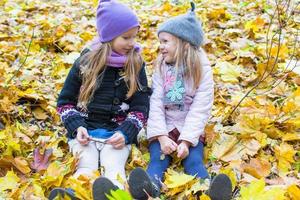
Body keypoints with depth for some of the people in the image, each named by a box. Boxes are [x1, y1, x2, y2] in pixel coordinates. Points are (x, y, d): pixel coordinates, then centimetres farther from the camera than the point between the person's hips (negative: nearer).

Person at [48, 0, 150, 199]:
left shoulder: (136, 65, 5)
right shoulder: (86, 62, 4)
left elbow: (141, 106, 4)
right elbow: (65, 100, 9)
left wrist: (125, 132, -14)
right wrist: (76, 127, -9)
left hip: (117, 132, -1)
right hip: (84, 131, 1)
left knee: (114, 167, -30)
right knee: (86, 167, -25)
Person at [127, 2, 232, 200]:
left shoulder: (202, 70, -5)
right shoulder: (161, 67, 2)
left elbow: (200, 110, -11)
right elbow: (156, 104, -6)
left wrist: (186, 140, -21)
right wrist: (162, 137, -18)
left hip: (190, 130, -1)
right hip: (163, 128, 1)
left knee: (194, 162, -27)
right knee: (158, 160, -26)